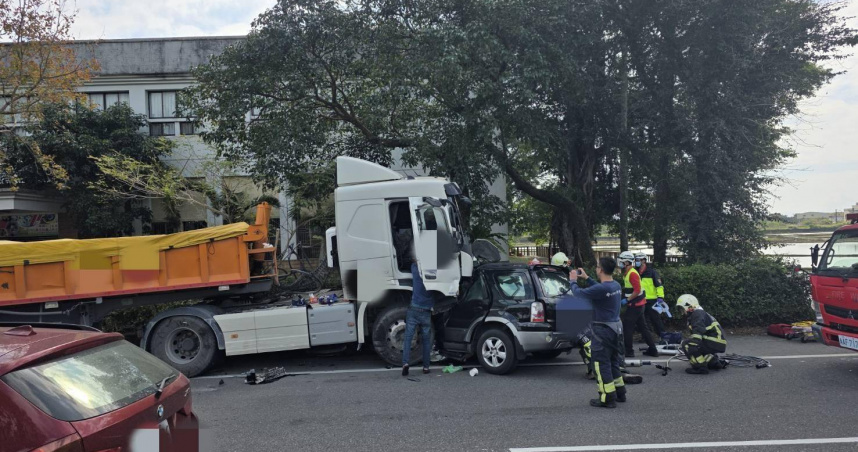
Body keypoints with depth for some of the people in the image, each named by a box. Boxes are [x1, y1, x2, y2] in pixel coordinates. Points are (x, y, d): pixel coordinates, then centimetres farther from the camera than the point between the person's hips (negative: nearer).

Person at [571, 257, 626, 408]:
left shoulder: (601, 289, -25)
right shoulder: (616, 285, 3)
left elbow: (578, 293, -16)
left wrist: (573, 281, 3)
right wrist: (586, 278, 24)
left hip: (603, 330, -9)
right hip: (616, 327, 9)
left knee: (602, 364, 0)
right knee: (613, 361, 21)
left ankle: (608, 399, 5)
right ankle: (620, 393, 32)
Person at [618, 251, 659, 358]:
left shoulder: (632, 274, -18)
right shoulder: (627, 273, 12)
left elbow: (637, 290, -24)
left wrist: (627, 300, -18)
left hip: (635, 305, -10)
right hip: (638, 304, 10)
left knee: (627, 327, -4)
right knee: (642, 327, 14)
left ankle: (629, 351, 2)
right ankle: (652, 349, 21)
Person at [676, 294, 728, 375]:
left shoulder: (698, 313, -10)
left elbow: (698, 332, -28)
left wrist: (693, 345, -36)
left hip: (715, 343, -10)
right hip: (717, 344, 10)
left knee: (686, 344, -18)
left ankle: (701, 368, -16)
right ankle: (715, 362, 23)